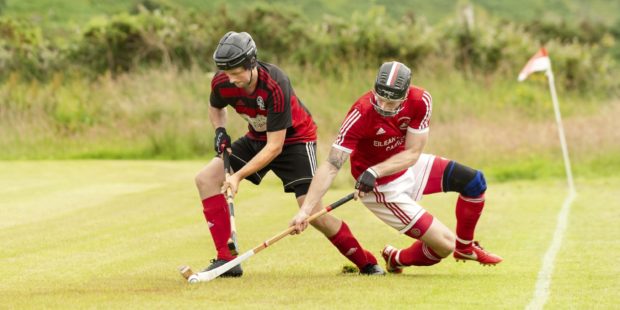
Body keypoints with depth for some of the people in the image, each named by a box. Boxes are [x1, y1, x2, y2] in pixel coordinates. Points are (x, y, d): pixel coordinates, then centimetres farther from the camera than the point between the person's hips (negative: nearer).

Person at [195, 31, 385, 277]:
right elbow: (216, 107, 10)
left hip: (295, 139, -6)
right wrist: (219, 131, -12)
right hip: (257, 138, 6)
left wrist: (238, 176, -34)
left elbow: (275, 146, -32)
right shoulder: (221, 83, -18)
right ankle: (226, 260, -13)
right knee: (206, 179, -12)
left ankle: (366, 263, 3)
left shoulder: (275, 85, -35)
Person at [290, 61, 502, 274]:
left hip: (408, 166, 6)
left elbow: (412, 154, -18)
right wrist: (305, 210, -42)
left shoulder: (421, 101, -21)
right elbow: (331, 166, -34)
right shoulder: (361, 114, -33)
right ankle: (397, 259, 20)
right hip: (384, 188, -6)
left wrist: (374, 171, -34)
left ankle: (465, 247, 25)